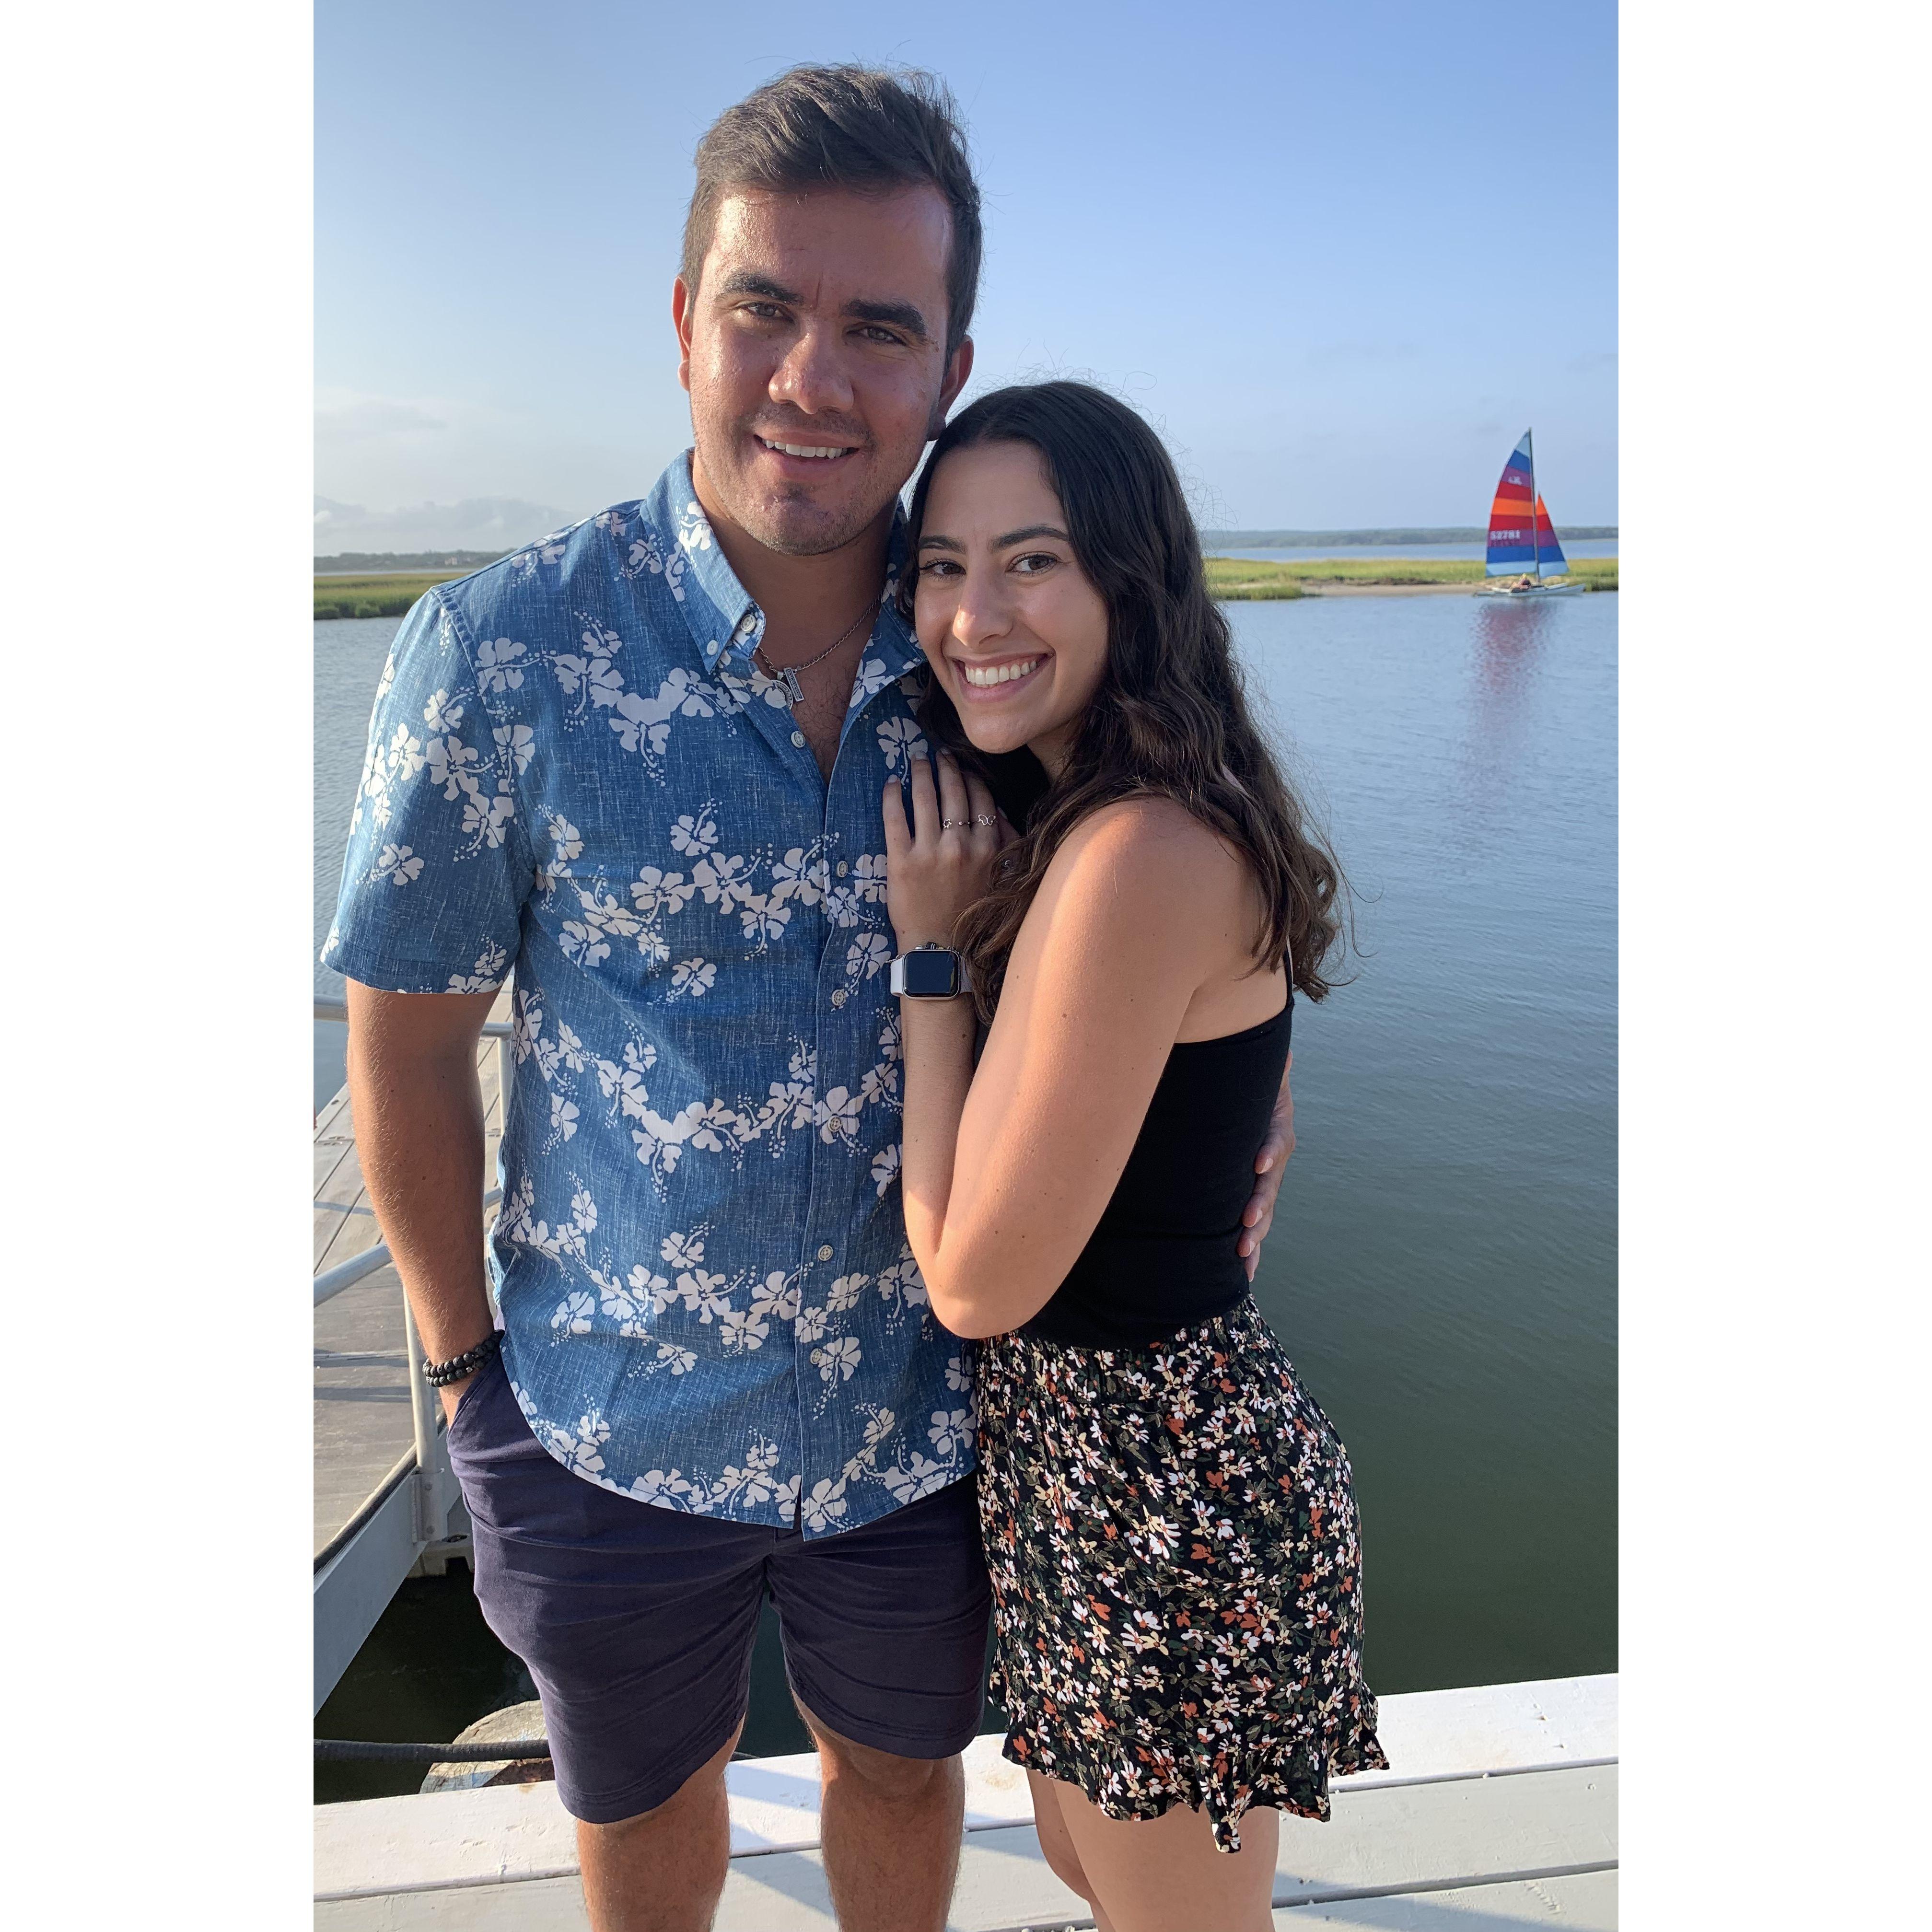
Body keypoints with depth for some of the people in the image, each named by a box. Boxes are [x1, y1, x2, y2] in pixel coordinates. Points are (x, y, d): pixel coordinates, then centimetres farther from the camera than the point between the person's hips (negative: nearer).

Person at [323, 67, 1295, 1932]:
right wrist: (465, 1360, -3)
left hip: (923, 1411, 2)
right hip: (613, 1421, -1)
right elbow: (407, 1041, -9)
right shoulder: (498, 653, -18)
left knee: (902, 1771, 29)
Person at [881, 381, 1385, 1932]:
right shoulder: (1081, 826, 2)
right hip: (1088, 1452, 9)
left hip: (1156, 1492, -9)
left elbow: (979, 1277, -23)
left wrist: (931, 945, -18)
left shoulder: (1140, 854, -29)